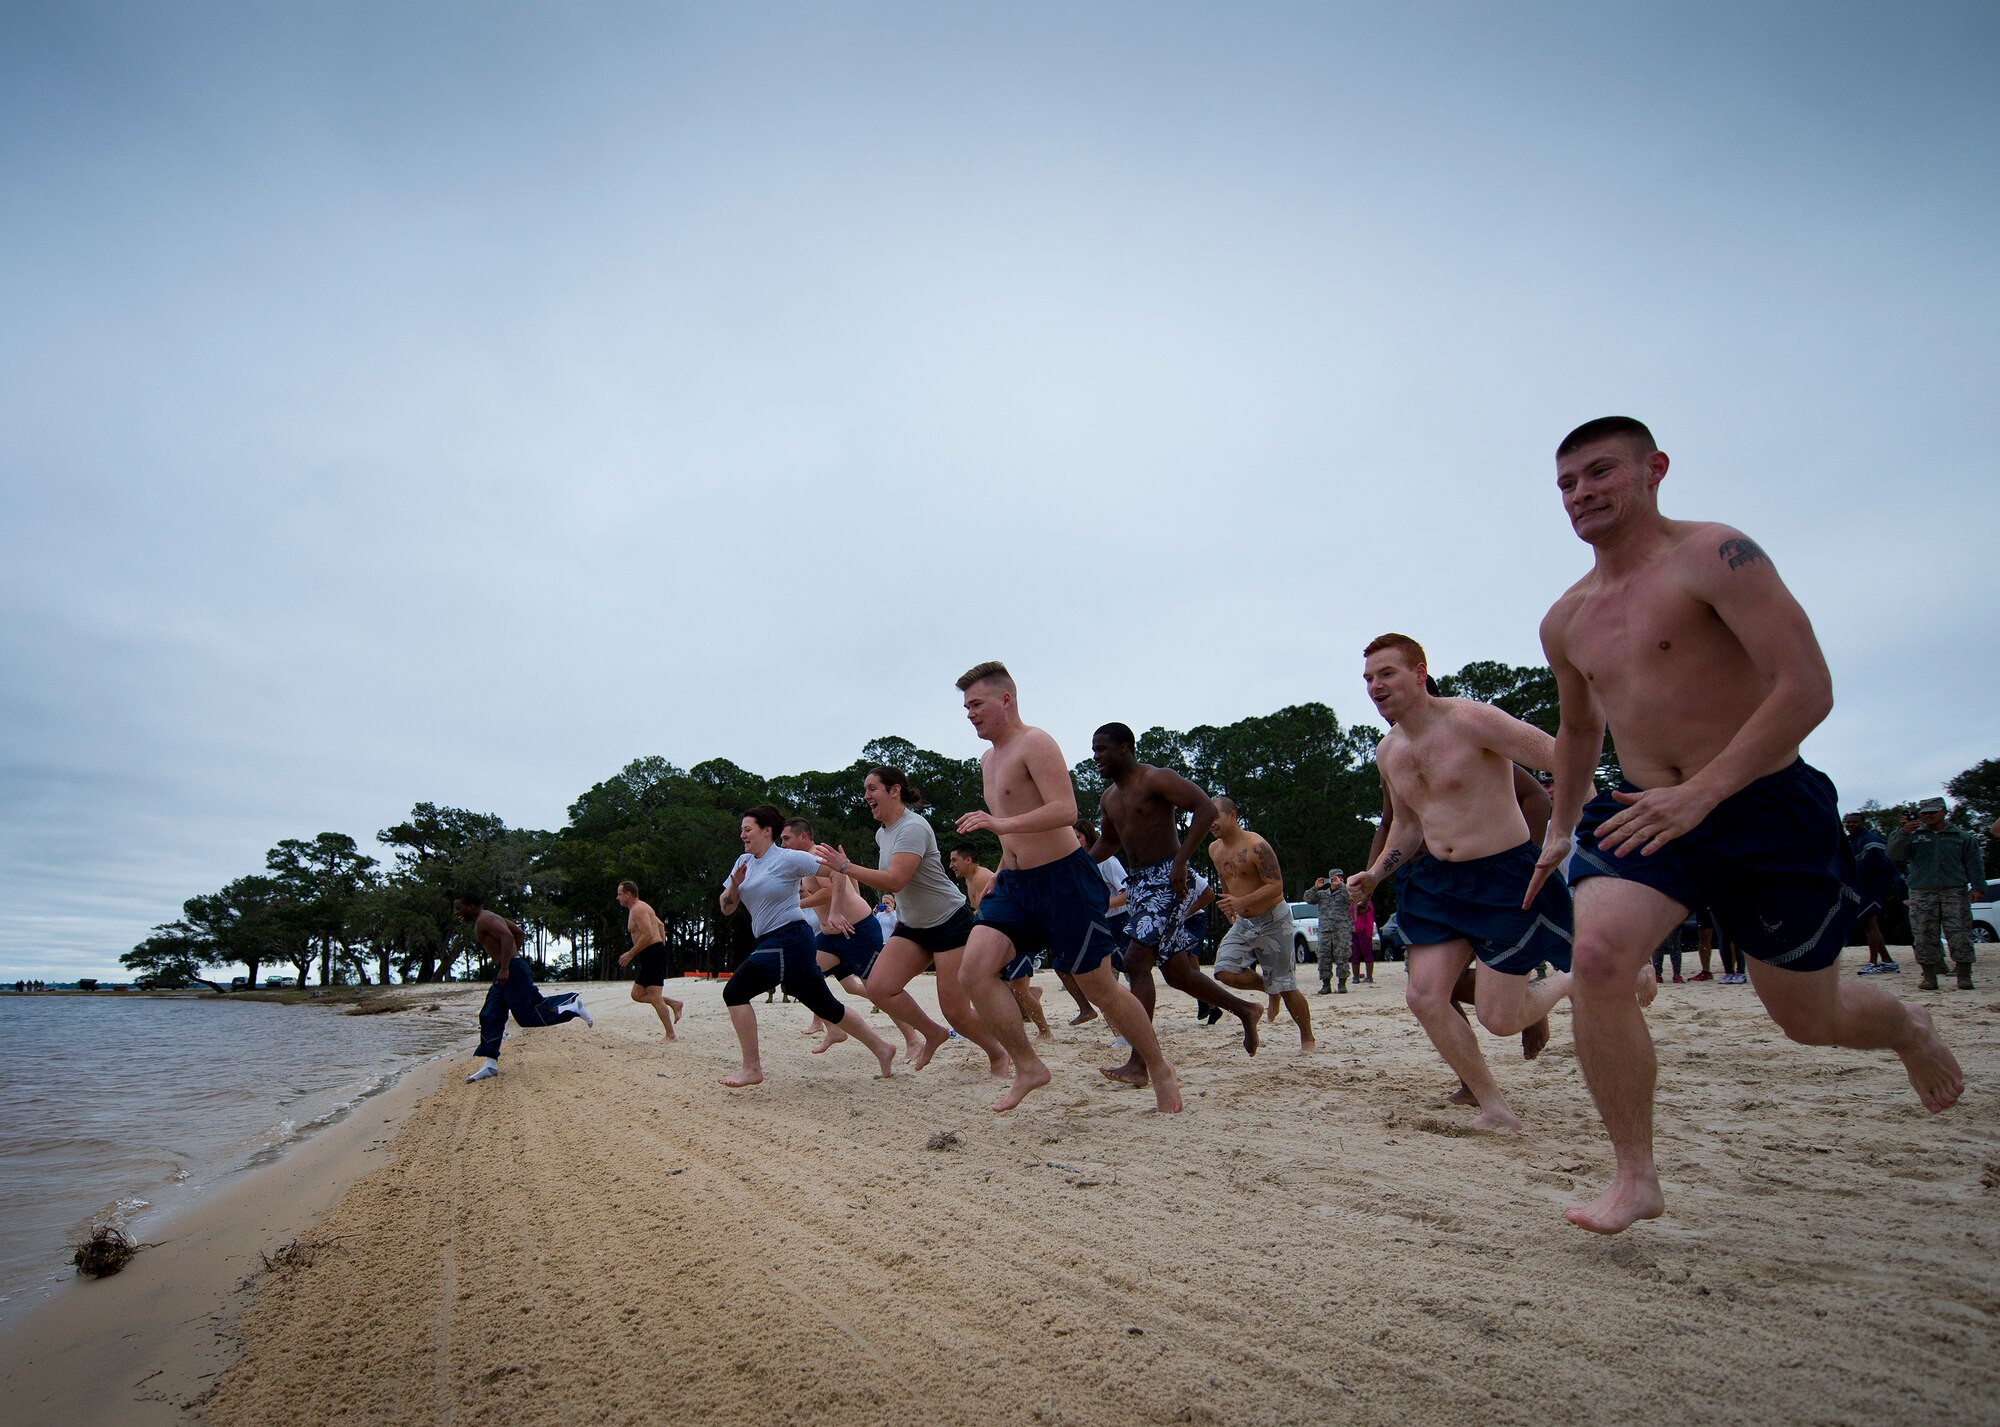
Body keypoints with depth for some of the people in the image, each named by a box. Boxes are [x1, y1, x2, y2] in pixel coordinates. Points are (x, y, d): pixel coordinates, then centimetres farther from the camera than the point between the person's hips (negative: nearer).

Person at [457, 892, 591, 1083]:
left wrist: (504, 968, -31)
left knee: (528, 1013, -11)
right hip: (504, 971, 11)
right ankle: (489, 1065, 6)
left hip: (511, 970, -11)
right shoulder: (490, 918, 19)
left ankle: (572, 1004, -1)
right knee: (489, 1017, 7)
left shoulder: (484, 919, -11)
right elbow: (520, 933, 26)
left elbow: (507, 937, -27)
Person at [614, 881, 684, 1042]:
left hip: (653, 954, -11)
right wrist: (662, 945, 24)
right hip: (649, 957, 11)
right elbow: (661, 925, 28)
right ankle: (674, 1004, 13)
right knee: (637, 994, 11)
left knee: (654, 996, -10)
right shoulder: (638, 909, 21)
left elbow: (648, 934, -22)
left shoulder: (638, 909, -12)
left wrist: (631, 954, -16)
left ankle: (670, 1036, -8)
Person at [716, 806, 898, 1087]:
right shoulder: (744, 862, 12)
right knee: (825, 1006, 13)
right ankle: (881, 1048, 25)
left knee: (735, 992, -14)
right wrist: (735, 883, -8)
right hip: (770, 942, 8)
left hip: (788, 939, -8)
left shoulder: (788, 858, -9)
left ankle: (751, 1068, -7)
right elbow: (727, 909, 11)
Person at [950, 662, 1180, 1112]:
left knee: (1099, 987, 1)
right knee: (975, 966, -13)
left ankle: (1160, 1071, 23)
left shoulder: (1034, 743, -12)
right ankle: (1028, 1067, 0)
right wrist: (998, 877, 23)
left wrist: (1002, 824, -34)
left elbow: (1065, 810, -25)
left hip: (1064, 880, -8)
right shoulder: (988, 759, 16)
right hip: (1015, 885, 8)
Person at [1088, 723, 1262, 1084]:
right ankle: (1244, 1010, 35)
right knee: (1177, 973, 13)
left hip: (1167, 880, -9)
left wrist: (1180, 861, -27)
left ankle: (1138, 1064, -18)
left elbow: (1206, 809, -21)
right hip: (1138, 883, 9)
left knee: (1136, 962, -19)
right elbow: (1108, 841, 29)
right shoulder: (1109, 797, 14)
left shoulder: (1155, 779, -12)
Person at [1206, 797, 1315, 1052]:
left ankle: (1308, 1040, 20)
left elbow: (1276, 886, -23)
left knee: (1285, 986, 0)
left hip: (1272, 921, -6)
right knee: (1225, 971, -15)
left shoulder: (1256, 846, -19)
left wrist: (1241, 902, -33)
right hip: (1243, 923, 6)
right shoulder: (1214, 850, 5)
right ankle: (1268, 988, 12)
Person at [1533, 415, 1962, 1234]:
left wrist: (1701, 792, -31)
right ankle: (1635, 1176, -10)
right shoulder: (1565, 621, 7)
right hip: (1647, 812, 5)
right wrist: (1561, 828, 26)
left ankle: (1907, 1028, 50)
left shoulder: (1714, 556, -13)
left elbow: (1806, 689, -23)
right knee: (1597, 954, -23)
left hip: (1766, 811, -4)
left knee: (1809, 1021, 12)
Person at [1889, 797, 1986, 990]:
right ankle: (1929, 977, 3)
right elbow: (1894, 854, -1)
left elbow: (1974, 864, 11)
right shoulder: (1913, 835, 12)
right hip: (1922, 893, 0)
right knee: (1924, 937, -2)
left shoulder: (1962, 837, 15)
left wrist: (1977, 886, -2)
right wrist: (1903, 832, -15)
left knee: (1960, 934, -5)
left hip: (1955, 893, 0)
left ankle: (1964, 976, 2)